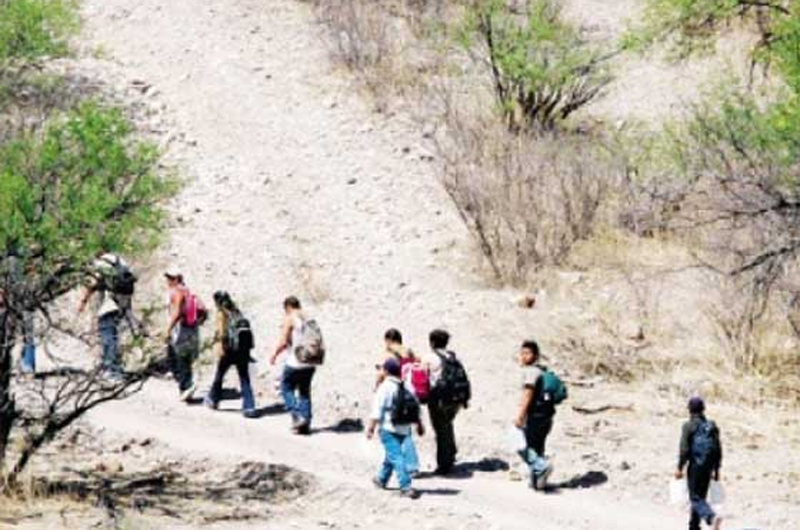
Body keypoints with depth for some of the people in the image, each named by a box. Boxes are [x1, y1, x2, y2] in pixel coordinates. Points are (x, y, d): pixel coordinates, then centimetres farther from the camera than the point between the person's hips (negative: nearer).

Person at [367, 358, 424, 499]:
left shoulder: (384, 388, -11)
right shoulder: (407, 387, 7)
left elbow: (377, 410, -16)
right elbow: (416, 408, 12)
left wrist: (371, 428, -13)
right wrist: (419, 425, 22)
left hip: (388, 428, -7)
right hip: (404, 429, 7)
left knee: (396, 457, -10)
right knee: (392, 454, 23)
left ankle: (406, 487, -19)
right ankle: (382, 479, 41)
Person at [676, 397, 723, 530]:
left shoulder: (688, 426, -7)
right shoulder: (712, 426, 8)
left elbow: (684, 449, -12)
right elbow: (718, 450, 8)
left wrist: (680, 468, -6)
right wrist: (716, 469, 15)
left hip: (694, 467, -5)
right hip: (708, 468, 5)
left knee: (696, 498, -6)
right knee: (700, 497, 16)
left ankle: (712, 517, -31)